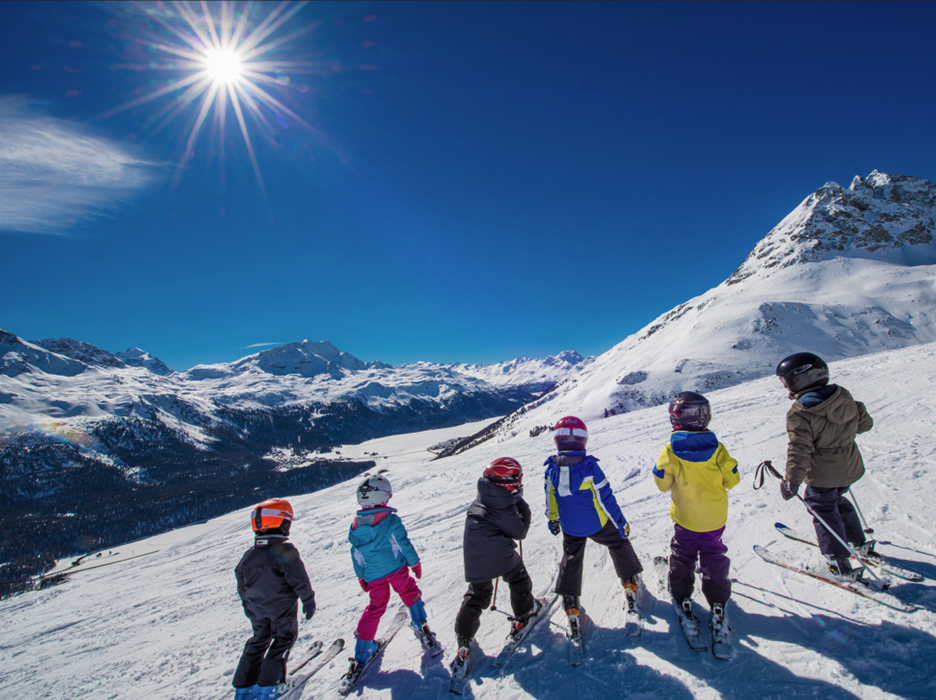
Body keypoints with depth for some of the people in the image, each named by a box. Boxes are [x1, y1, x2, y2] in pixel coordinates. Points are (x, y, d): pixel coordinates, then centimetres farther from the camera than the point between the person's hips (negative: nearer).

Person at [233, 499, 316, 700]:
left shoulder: (249, 555, -1)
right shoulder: (285, 551, -20)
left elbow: (241, 583, 10)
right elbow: (299, 580, -18)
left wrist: (247, 604, 24)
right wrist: (308, 600, -7)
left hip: (257, 608, 6)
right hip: (282, 607, -6)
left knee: (258, 641, 21)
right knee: (283, 639, 11)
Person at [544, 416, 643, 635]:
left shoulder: (551, 467, -12)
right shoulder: (589, 466, -22)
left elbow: (550, 499, 1)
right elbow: (605, 497, -16)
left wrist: (553, 520, 17)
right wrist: (620, 521, -4)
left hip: (570, 528, 3)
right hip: (597, 524, -2)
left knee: (571, 560, 19)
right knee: (618, 543, 24)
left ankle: (570, 605, 18)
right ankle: (630, 582, 35)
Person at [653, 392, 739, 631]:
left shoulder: (671, 451, -22)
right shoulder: (716, 449, -17)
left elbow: (662, 483, -12)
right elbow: (732, 479, -6)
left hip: (685, 517, -1)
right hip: (715, 517, 1)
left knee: (682, 555, 20)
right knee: (714, 556, 18)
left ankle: (682, 596, 29)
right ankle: (718, 604, 22)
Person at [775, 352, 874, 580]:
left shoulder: (799, 413, -24)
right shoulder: (844, 397, -4)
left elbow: (799, 450, -28)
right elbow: (865, 423, 9)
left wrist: (791, 481, -25)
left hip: (823, 475, -7)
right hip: (850, 468, 7)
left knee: (823, 510, 10)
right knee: (837, 500, 29)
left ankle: (841, 565, 11)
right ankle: (859, 542, 44)